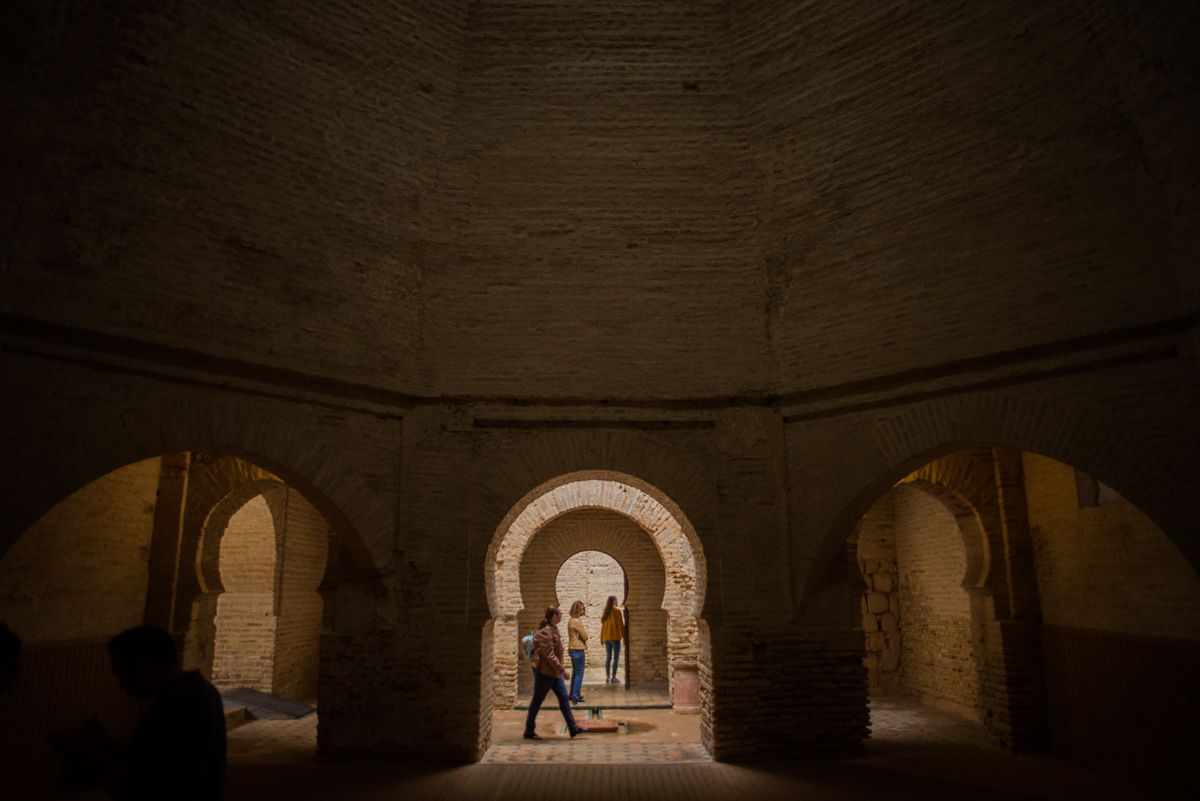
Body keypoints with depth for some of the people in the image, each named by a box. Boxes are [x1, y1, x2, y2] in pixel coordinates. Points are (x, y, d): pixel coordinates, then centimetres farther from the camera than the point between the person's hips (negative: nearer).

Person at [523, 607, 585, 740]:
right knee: (537, 701, 3)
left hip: (554, 672, 9)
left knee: (563, 698, 9)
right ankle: (529, 732, 15)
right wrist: (561, 669, -21)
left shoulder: (553, 629, 10)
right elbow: (549, 654, -24)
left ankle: (573, 728, 13)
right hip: (545, 672, -9)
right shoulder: (545, 632, -21)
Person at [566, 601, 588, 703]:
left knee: (575, 672, 17)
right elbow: (585, 636, -12)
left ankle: (572, 694, 24)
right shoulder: (577, 621, -17)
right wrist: (584, 631, 6)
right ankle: (576, 697, -3)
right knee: (579, 674, -4)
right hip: (578, 650, -10)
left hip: (572, 649, 10)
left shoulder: (571, 621, 12)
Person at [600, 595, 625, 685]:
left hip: (606, 637, 6)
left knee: (608, 657, 9)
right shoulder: (617, 610, -7)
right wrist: (624, 636, -3)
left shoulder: (606, 611, 10)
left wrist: (602, 638, 16)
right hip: (615, 637, -6)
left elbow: (603, 625, 12)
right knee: (616, 657, -2)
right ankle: (613, 677, -6)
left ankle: (607, 677, 7)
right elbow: (621, 624, -8)